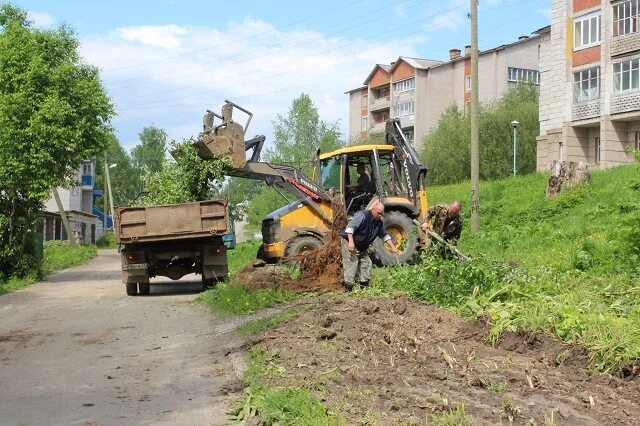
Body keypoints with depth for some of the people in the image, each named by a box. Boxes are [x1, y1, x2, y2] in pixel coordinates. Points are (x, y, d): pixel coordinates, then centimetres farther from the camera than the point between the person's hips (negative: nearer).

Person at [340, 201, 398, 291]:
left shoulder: (379, 223, 4)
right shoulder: (362, 215, -23)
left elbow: (384, 235, 17)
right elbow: (350, 227, -31)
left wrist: (392, 247, 8)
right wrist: (351, 242, -39)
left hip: (362, 246, 9)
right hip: (349, 242, -9)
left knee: (366, 264, 9)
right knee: (351, 264, -14)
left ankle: (364, 286, 19)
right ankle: (349, 288, -15)